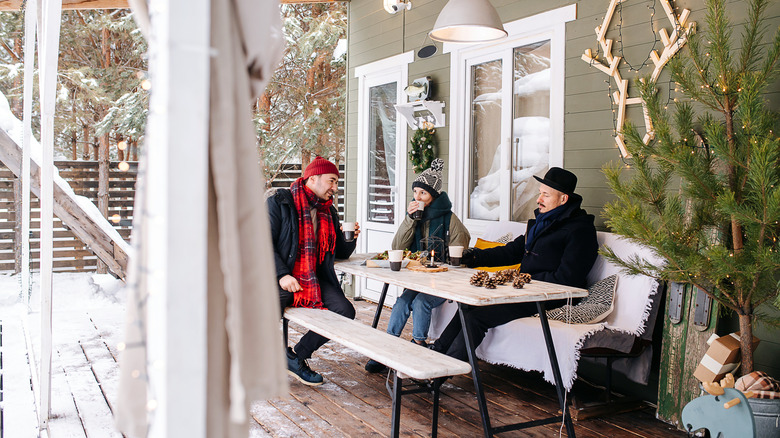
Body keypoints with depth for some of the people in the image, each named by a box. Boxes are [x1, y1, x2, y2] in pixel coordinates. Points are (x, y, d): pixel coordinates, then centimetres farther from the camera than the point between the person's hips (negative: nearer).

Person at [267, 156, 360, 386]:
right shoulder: (279, 202, -2)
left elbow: (340, 253, 21)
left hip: (314, 279, 6)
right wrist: (282, 275, -21)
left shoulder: (329, 212, 16)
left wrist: (350, 239, -2)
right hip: (280, 278, -5)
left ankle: (297, 355, 0)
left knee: (345, 311, -17)